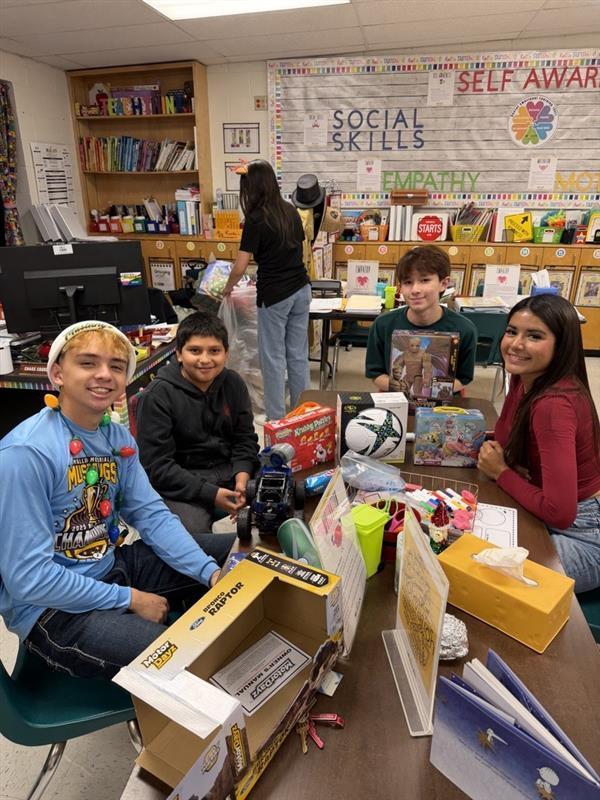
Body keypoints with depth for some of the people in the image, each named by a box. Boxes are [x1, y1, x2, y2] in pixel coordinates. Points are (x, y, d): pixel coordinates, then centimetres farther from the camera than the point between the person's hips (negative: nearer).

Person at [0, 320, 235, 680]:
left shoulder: (118, 437, -3)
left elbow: (152, 514, -2)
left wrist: (211, 570, -15)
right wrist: (130, 599, -18)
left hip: (113, 565, 7)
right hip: (51, 607, -7)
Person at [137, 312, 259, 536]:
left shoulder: (233, 383, 3)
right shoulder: (157, 396, -13)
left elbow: (245, 438, 9)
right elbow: (155, 466, -15)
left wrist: (242, 474, -12)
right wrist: (210, 494, -21)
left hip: (228, 470, 5)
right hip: (180, 484, -5)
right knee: (194, 540, -30)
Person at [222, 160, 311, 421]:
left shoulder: (256, 220, -13)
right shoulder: (291, 211, 6)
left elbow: (240, 267, -13)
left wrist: (227, 289, 5)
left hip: (274, 296, -6)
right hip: (301, 290, 6)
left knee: (274, 357, 5)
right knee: (298, 353, 13)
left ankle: (277, 418, 13)